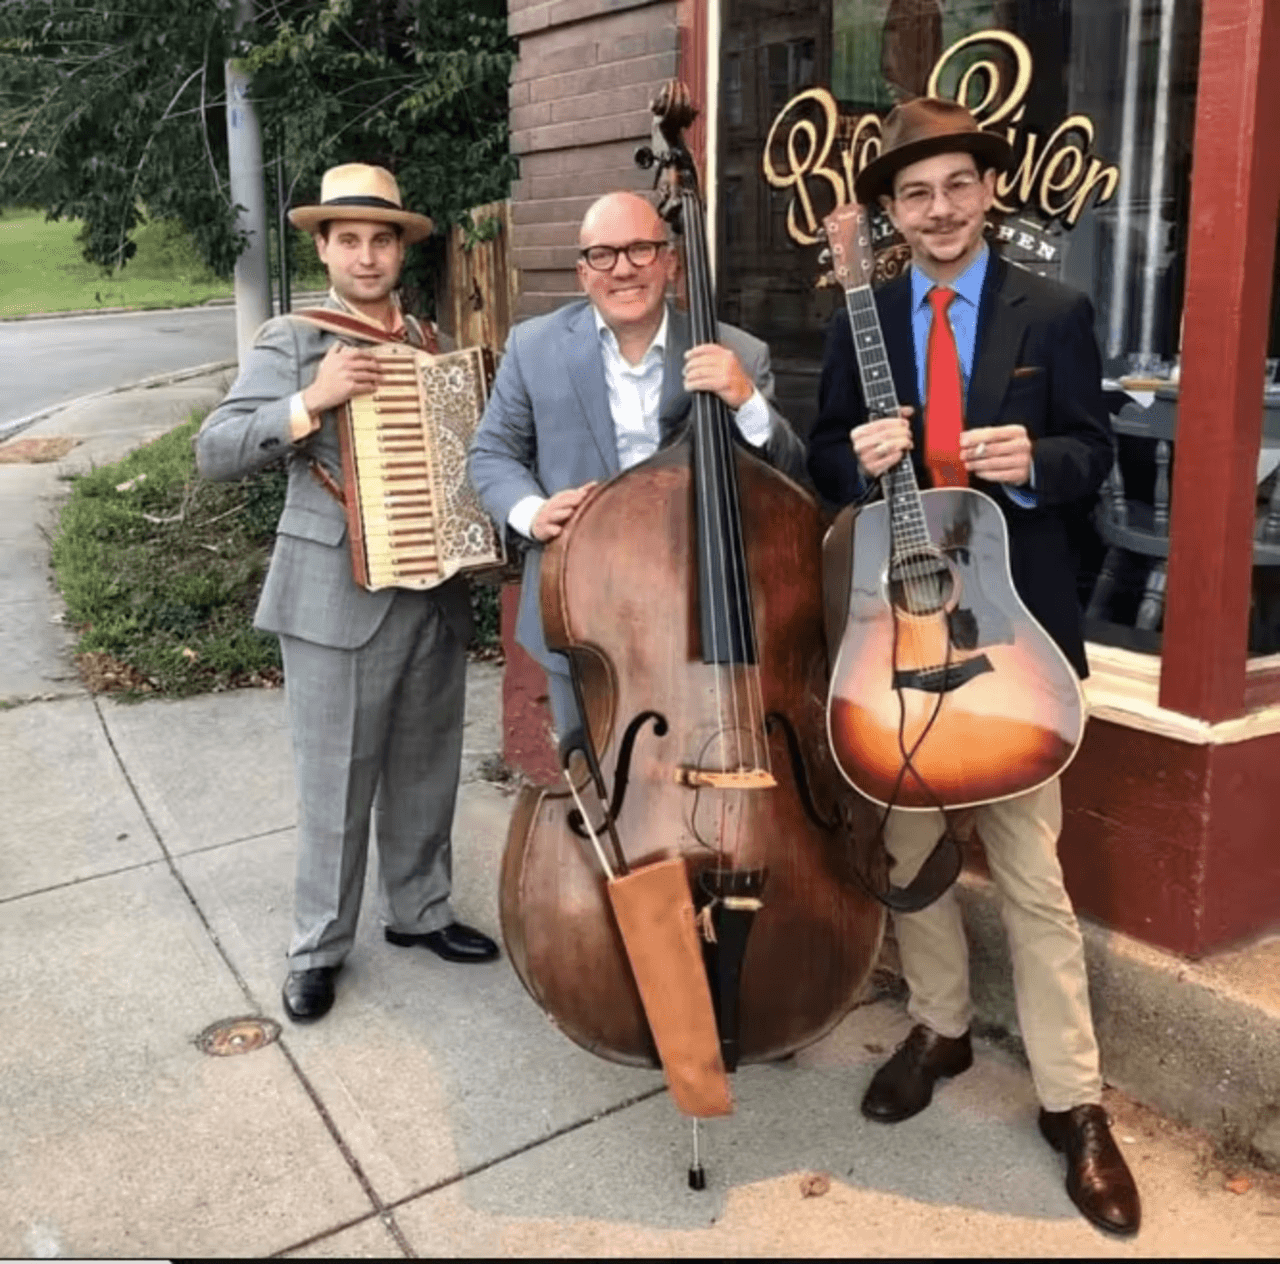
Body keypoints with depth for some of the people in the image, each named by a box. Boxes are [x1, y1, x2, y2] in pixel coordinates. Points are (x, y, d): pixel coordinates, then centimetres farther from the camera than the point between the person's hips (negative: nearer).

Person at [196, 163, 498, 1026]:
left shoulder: (434, 345, 12)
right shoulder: (291, 342, -3)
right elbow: (215, 452, -13)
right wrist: (312, 402, -25)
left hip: (438, 592, 5)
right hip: (338, 598, -5)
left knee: (426, 774, 15)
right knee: (337, 787, 5)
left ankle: (420, 912, 33)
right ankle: (320, 947, 21)